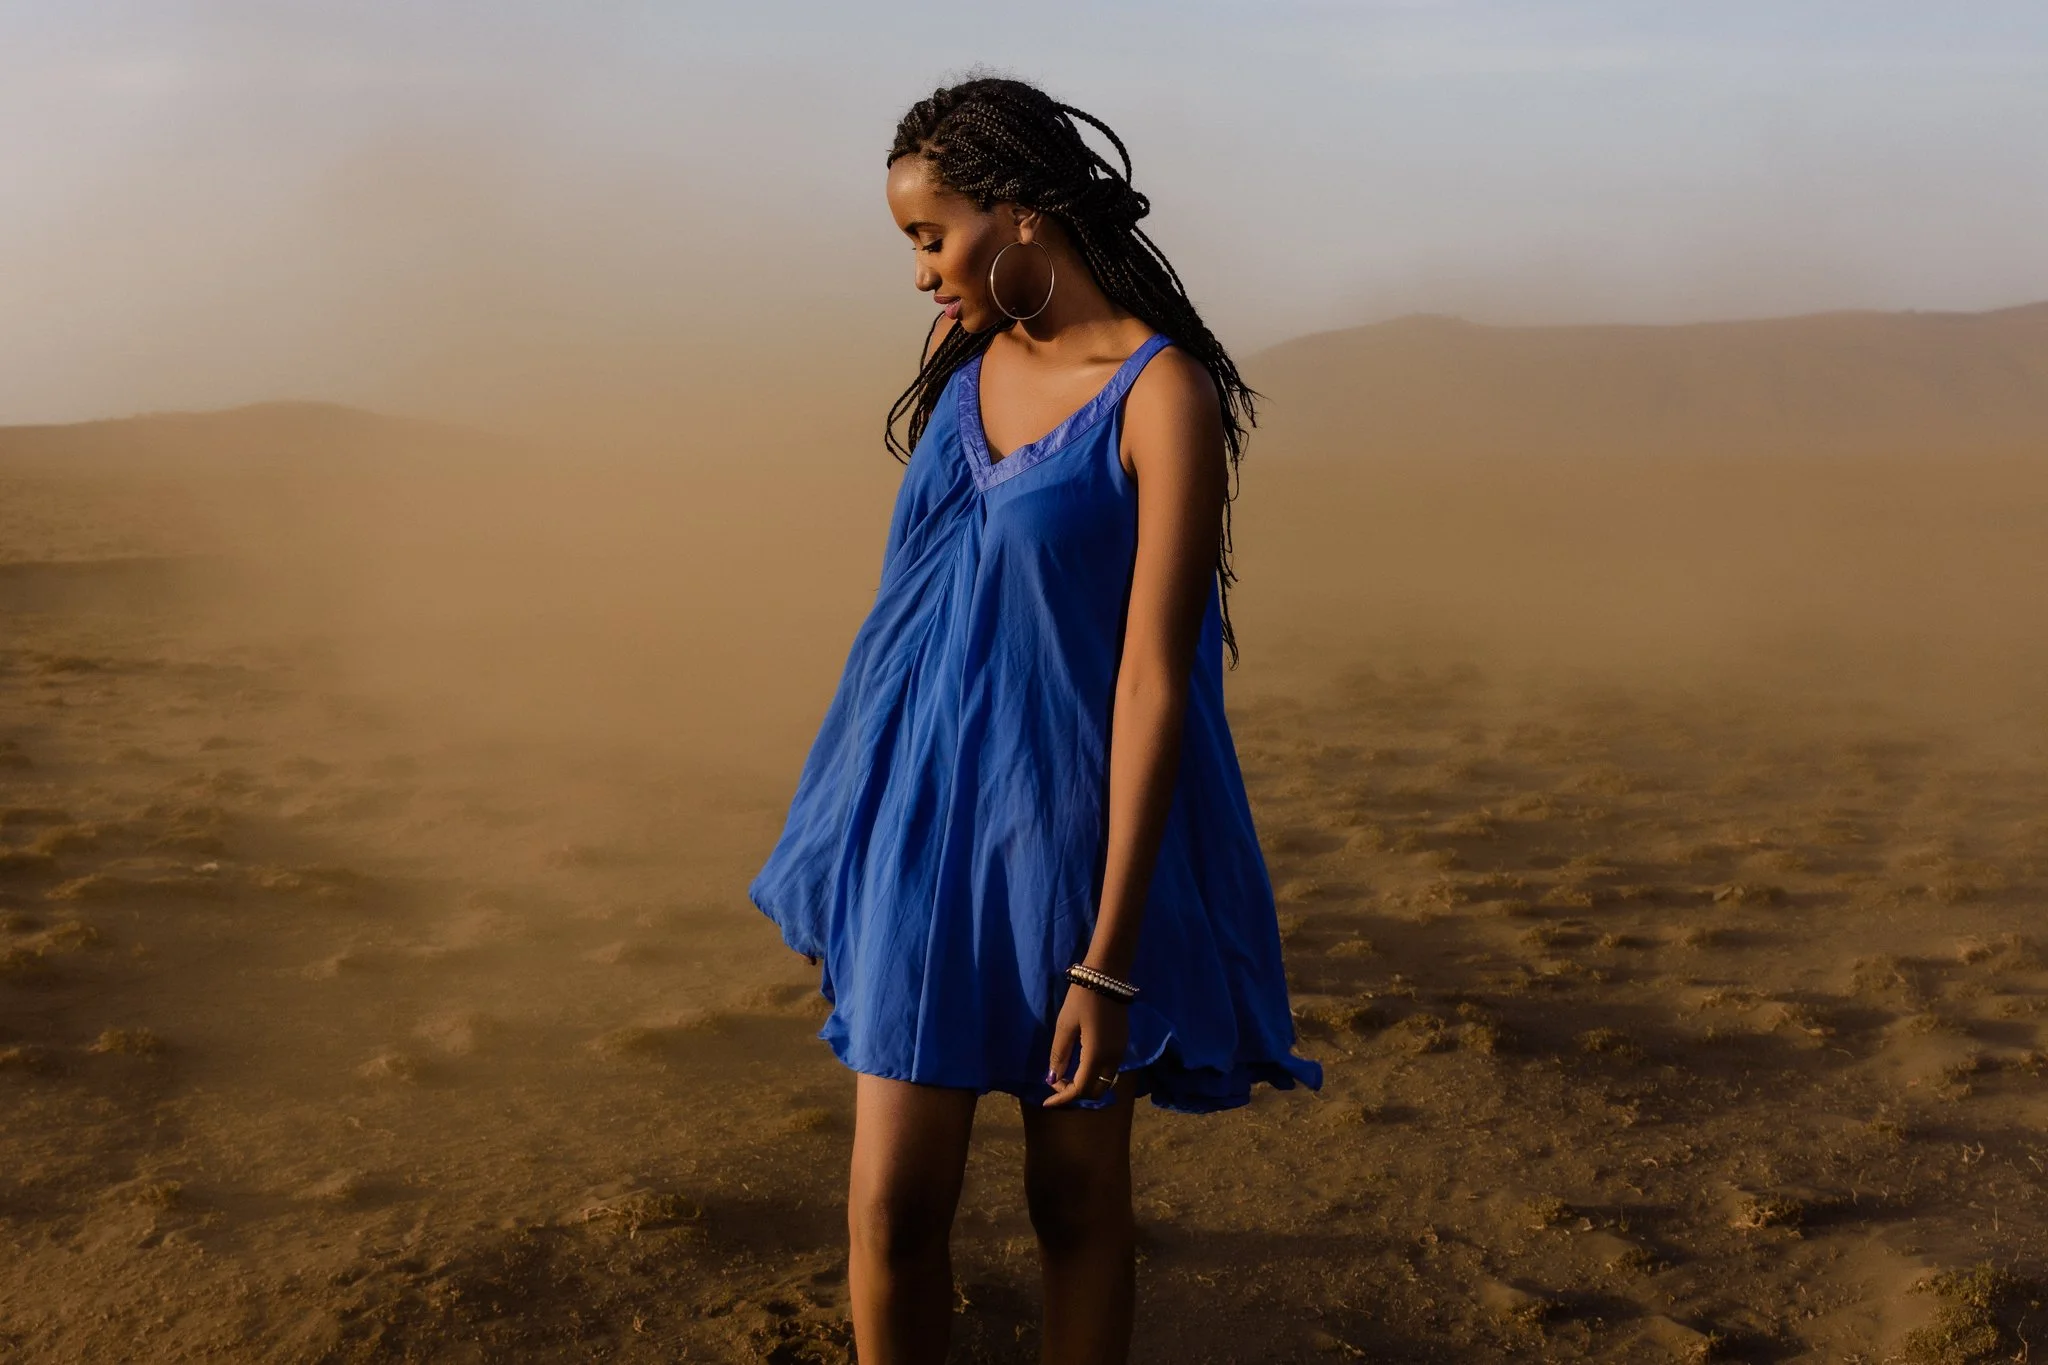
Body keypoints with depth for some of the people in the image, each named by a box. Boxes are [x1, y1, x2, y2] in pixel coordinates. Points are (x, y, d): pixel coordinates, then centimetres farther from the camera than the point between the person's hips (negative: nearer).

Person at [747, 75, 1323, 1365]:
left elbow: (1154, 678, -18)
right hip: (928, 817, 5)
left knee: (1078, 1199, 10)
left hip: (1072, 823, -4)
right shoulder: (966, 355, 5)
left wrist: (1108, 957, -19)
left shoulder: (1165, 392, -15)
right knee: (892, 1202, 1)